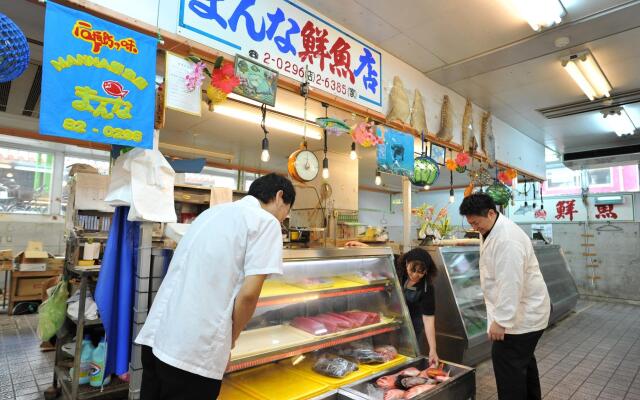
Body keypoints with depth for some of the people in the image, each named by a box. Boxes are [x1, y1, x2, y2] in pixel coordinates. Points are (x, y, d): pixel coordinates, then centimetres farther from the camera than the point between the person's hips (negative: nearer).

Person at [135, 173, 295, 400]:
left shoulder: (214, 211, 18)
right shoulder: (266, 221, -5)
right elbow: (248, 293, -14)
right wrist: (230, 342, 2)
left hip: (156, 333, 8)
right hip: (195, 349, -7)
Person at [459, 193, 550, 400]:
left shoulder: (507, 239, -28)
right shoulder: (492, 232, 6)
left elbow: (510, 284, -29)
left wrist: (500, 321, -25)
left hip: (523, 314, -10)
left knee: (507, 362, -4)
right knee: (523, 359, 23)